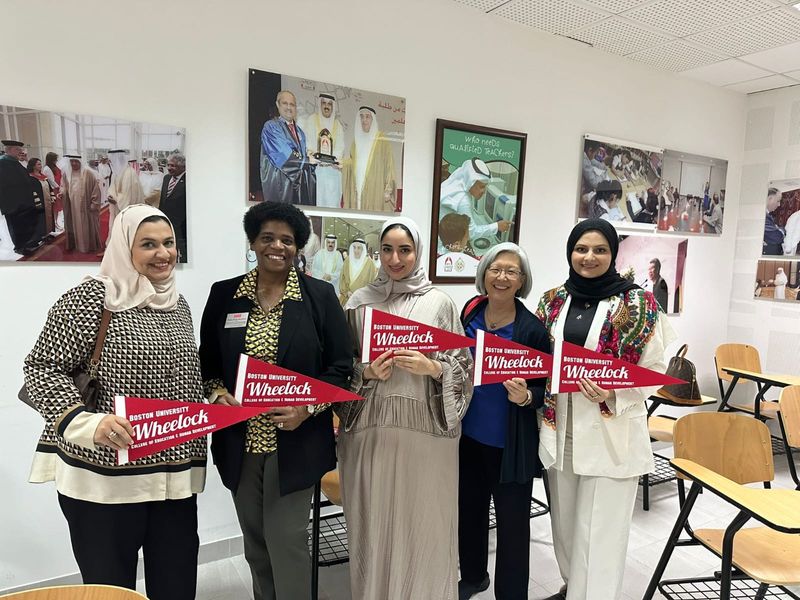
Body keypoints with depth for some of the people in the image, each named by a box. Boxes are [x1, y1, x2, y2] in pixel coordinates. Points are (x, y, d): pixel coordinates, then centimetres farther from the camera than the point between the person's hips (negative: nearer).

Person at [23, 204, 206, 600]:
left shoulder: (177, 304, 10)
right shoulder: (93, 297, -10)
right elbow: (42, 368, -12)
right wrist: (88, 423, -26)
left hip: (175, 477, 6)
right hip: (105, 476, -5)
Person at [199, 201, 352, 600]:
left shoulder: (320, 296, -4)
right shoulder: (224, 295, 3)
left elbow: (341, 366, -4)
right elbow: (206, 362, 10)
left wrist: (308, 408, -17)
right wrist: (216, 393, -9)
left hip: (295, 442, -3)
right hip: (239, 441, 3)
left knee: (287, 540, 2)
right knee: (255, 542, 18)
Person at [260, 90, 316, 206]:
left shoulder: (299, 131, 19)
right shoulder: (270, 127, -2)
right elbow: (282, 155, -11)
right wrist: (307, 160, -4)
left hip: (300, 182, 6)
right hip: (280, 182, -6)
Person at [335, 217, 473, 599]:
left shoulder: (440, 303, 1)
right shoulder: (360, 302, 4)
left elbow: (463, 366, 2)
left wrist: (431, 368, -16)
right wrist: (366, 373, -11)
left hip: (425, 427, -1)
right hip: (370, 428, 1)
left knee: (423, 522, 8)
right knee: (374, 522, 10)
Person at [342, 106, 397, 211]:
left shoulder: (382, 140, -3)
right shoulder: (357, 139, 16)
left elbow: (389, 165, -6)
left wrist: (388, 189, -12)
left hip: (375, 188, -5)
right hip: (357, 188, 5)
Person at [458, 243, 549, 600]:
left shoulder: (533, 329, -15)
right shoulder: (468, 315, -3)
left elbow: (544, 390, -9)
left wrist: (525, 397, -28)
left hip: (510, 443, -4)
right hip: (468, 435, 5)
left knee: (512, 523, 10)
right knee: (469, 510, 22)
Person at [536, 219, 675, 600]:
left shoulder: (637, 303, -8)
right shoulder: (553, 300, 5)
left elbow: (654, 369, -6)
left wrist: (612, 394, -21)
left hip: (610, 430, -5)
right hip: (561, 427, 5)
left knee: (600, 526, 4)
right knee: (565, 518, 20)